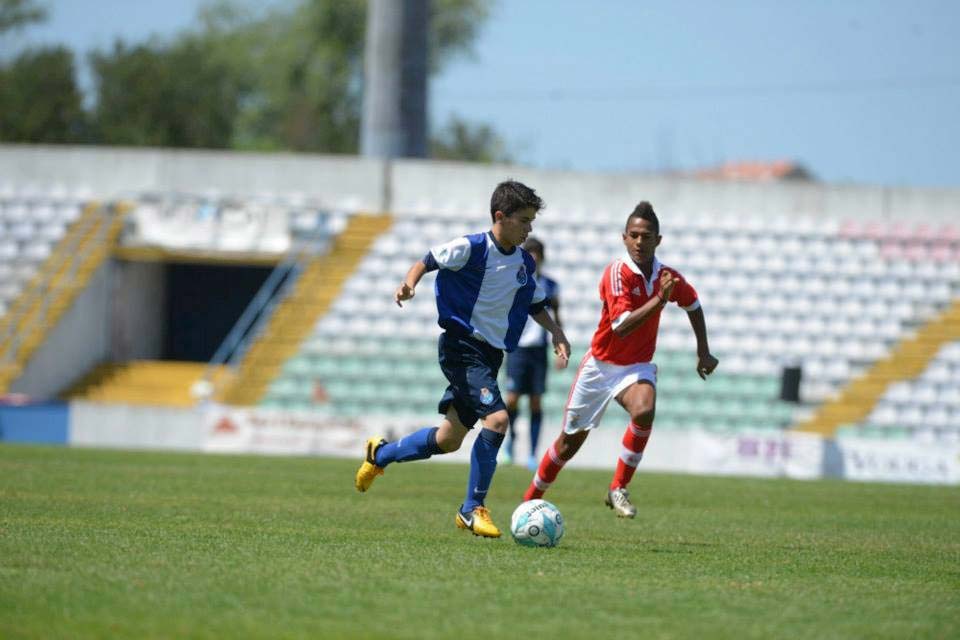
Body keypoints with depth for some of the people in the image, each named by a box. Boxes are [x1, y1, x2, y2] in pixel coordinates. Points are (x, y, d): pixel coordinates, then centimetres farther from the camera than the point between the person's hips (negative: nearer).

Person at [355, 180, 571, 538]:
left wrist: (556, 332, 6)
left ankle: (380, 454, 38)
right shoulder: (471, 248, -12)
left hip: (490, 355, 8)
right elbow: (428, 261, -4)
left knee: (448, 440, 12)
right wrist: (410, 284, -23)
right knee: (496, 418, -25)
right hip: (461, 346, -8)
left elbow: (536, 304, 21)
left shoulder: (524, 263, 9)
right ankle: (473, 509, -14)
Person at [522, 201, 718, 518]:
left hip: (637, 367, 2)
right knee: (570, 441, 8)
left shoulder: (667, 276, -6)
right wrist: (660, 299, -36)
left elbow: (693, 304, 17)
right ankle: (529, 500, 29)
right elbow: (621, 326, -30)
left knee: (644, 411, -32)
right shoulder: (617, 272, -20)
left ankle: (618, 488, -18)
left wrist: (703, 352, 14)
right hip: (600, 364, -2)